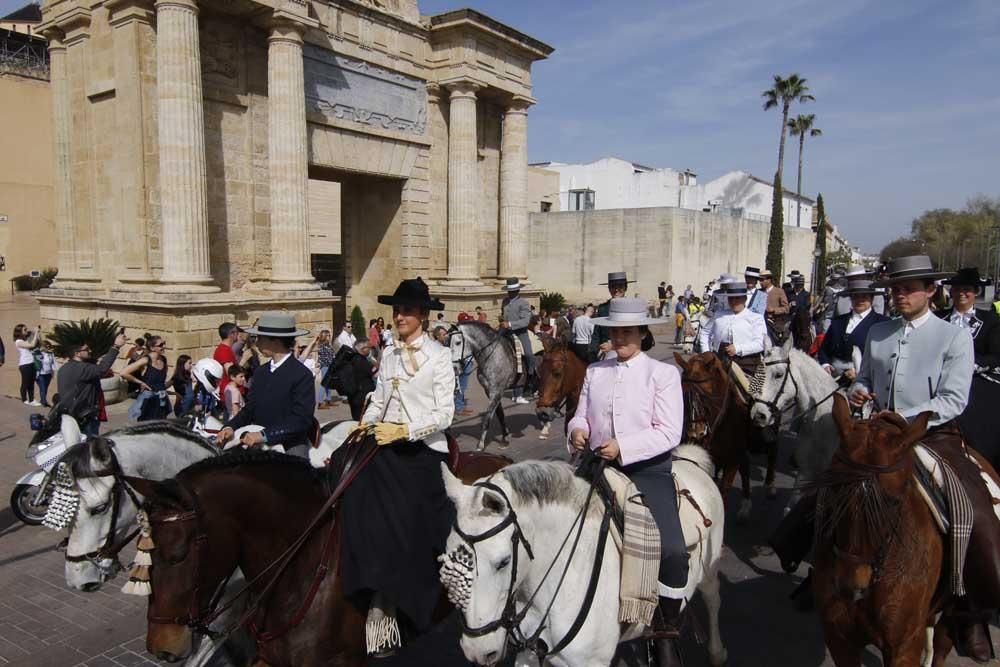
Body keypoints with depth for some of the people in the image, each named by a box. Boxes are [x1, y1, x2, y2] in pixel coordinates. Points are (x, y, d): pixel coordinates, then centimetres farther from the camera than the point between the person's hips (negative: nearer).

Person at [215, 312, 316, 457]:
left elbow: (301, 420, -17)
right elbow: (249, 408, 13)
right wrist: (231, 427, -6)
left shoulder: (302, 375, -11)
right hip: (259, 447, 6)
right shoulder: (260, 372, 11)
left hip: (291, 450, -6)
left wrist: (264, 435, -24)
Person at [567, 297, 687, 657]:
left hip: (649, 469, -4)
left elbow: (669, 433, -11)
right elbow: (581, 414, 13)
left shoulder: (663, 373, -3)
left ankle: (670, 625, 7)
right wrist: (577, 429, -11)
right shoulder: (595, 371, 10)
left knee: (671, 549, -19)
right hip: (601, 466, 4)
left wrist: (623, 447, -21)